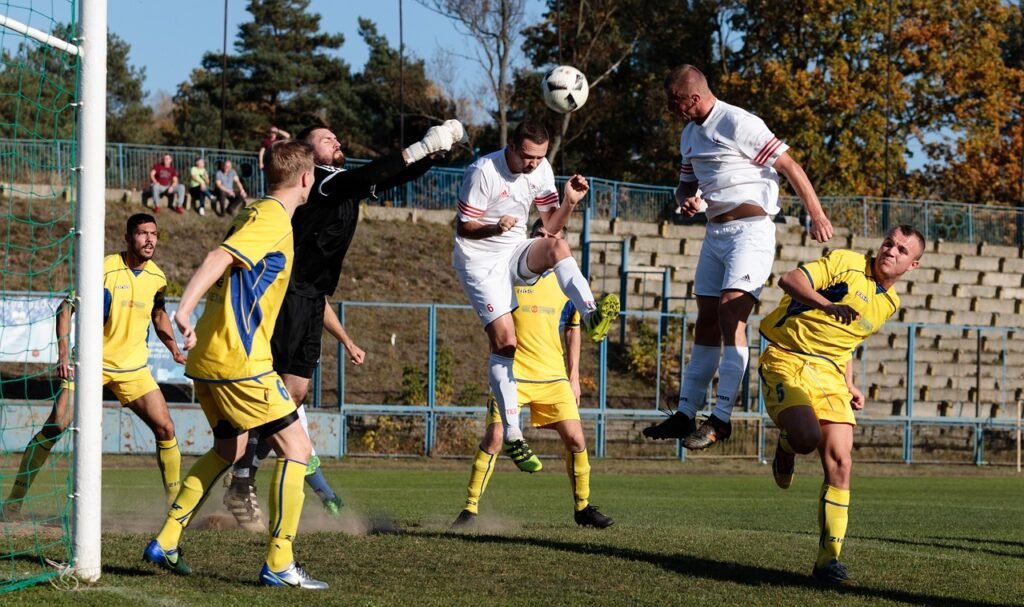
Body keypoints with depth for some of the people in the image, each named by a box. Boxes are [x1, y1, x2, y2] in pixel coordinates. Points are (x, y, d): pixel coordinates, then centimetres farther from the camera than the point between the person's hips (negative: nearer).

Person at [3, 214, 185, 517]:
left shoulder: (157, 276, 1)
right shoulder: (105, 269, -14)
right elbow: (66, 308, -9)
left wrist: (174, 349, 8)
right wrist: (63, 354, -17)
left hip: (134, 367, 4)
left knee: (165, 429, -6)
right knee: (55, 426, -11)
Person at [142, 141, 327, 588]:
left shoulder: (253, 215, 16)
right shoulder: (273, 219, -12)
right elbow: (219, 258, -26)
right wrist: (185, 309, -37)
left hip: (208, 361, 10)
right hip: (240, 362, -10)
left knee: (228, 450, 24)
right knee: (295, 448, -4)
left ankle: (165, 543, 21)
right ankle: (280, 564, -6)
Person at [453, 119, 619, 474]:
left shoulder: (541, 169, -1)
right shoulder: (483, 172, -18)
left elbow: (551, 226, 5)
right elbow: (463, 228, -13)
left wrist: (569, 202, -14)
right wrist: (495, 228, -33)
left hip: (515, 253, 5)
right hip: (480, 261, -5)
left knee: (557, 246, -28)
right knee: (504, 339, -18)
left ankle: (591, 317, -41)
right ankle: (512, 435, -15)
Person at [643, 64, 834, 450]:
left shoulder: (739, 124, -13)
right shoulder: (690, 134, 14)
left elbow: (790, 168, -13)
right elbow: (687, 183, 26)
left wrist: (817, 216, -16)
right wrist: (687, 199, 1)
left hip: (750, 229, -9)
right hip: (715, 232, 9)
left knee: (731, 317, -16)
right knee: (707, 323, 9)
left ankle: (722, 418, -19)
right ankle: (686, 414, 12)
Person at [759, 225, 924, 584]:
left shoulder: (890, 304, 16)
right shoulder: (846, 263, -5)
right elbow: (790, 280, -15)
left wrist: (850, 386, 16)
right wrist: (828, 305, -29)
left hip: (830, 374, 6)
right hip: (788, 360, -6)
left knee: (840, 463, -7)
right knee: (807, 437, -30)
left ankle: (828, 557, 0)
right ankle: (786, 447, 10)